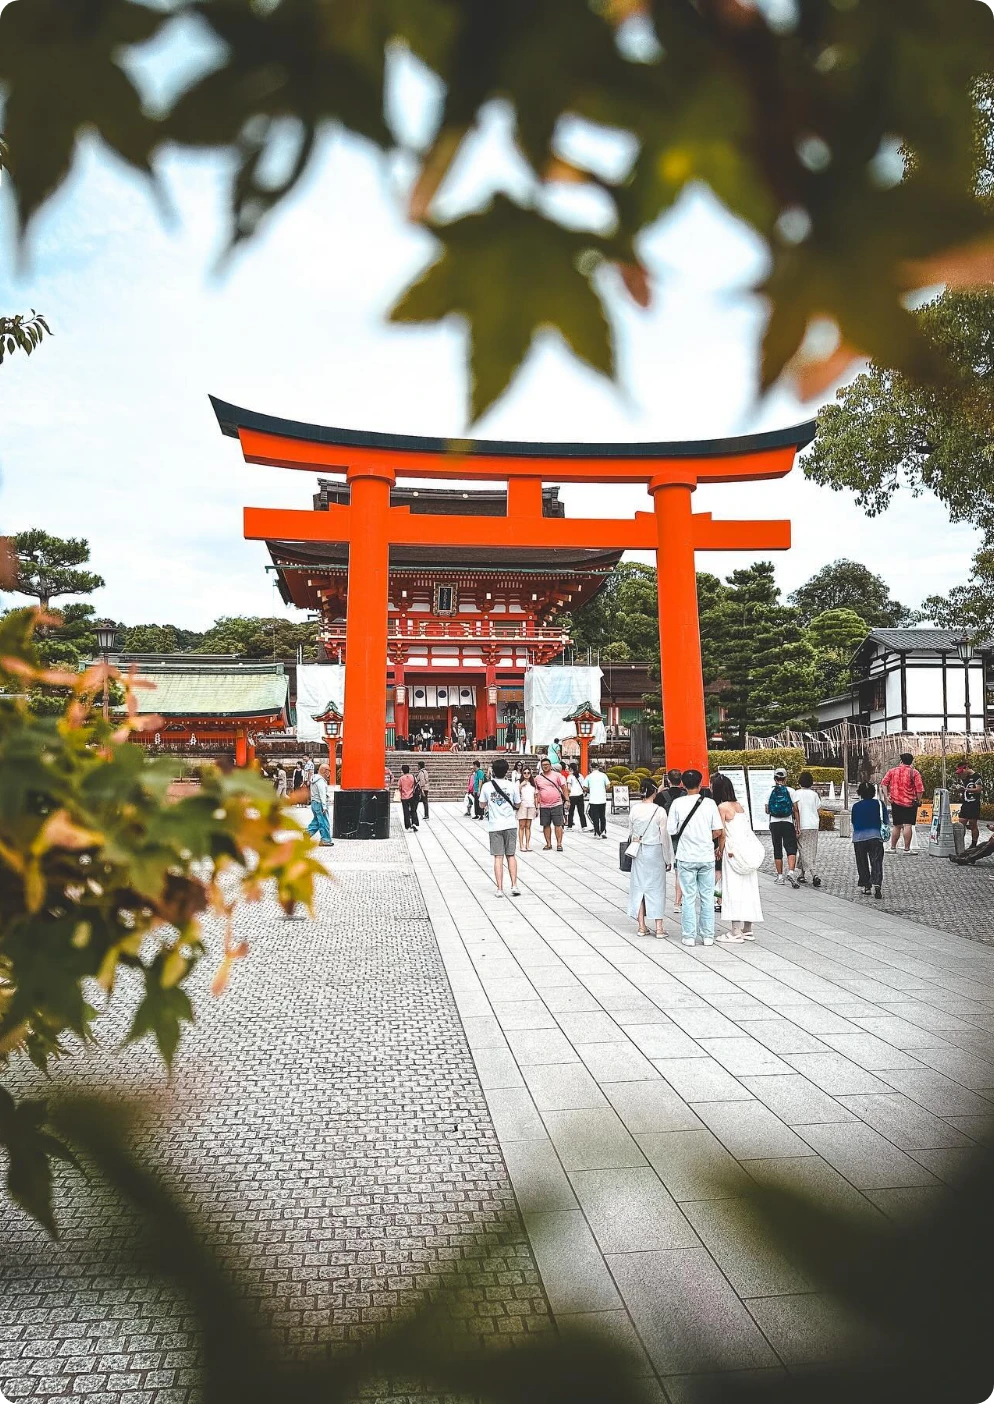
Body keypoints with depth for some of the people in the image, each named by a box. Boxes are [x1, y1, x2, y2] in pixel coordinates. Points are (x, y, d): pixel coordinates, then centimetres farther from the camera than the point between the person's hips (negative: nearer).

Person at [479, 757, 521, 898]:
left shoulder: (487, 786, -4)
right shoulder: (512, 785, -5)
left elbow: (482, 805, 6)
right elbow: (517, 804, 6)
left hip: (494, 826, 0)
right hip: (510, 824, 0)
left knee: (498, 857, 2)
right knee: (511, 856, 11)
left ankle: (500, 889, 1)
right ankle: (514, 886, 5)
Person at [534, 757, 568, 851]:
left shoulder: (557, 775, 1)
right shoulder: (537, 778, 7)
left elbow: (564, 787, 2)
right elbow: (537, 792, 11)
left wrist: (566, 800, -5)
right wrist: (537, 805, 7)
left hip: (556, 804, -2)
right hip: (544, 806, 3)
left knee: (558, 825, -2)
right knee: (546, 825, 7)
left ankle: (559, 844, 4)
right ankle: (548, 844, 18)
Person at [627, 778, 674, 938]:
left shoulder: (634, 809, -3)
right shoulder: (659, 811, -13)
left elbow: (630, 832, 5)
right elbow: (665, 836, -8)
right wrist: (668, 859, 1)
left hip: (638, 852, 3)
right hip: (655, 852, -3)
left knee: (639, 885, 10)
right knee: (656, 888, 5)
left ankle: (642, 926, 13)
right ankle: (659, 927, 7)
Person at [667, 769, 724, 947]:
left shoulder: (677, 803, -6)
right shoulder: (710, 803, -4)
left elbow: (671, 830, -6)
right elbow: (718, 831, -3)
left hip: (686, 856, -1)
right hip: (707, 856, 1)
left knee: (688, 897, 5)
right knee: (707, 897, 10)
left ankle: (689, 936, 7)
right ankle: (708, 936, 14)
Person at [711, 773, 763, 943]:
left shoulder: (722, 807, -10)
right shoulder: (739, 805, 11)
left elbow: (722, 833, -10)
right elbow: (747, 829, 12)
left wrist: (720, 851, 1)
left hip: (734, 852, -8)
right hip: (749, 851, 8)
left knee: (733, 889, -4)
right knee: (747, 888, 11)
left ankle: (736, 932, -4)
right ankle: (747, 930, 18)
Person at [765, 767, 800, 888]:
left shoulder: (770, 792, 1)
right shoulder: (791, 791, -2)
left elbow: (767, 810, 4)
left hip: (774, 823, 2)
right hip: (787, 823, -2)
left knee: (777, 851, 8)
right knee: (791, 848, -1)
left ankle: (780, 876, 10)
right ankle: (791, 872, -22)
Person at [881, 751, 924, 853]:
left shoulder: (892, 771, 6)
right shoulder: (914, 772, -4)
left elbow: (884, 783, 1)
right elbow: (920, 789, -10)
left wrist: (886, 796, -1)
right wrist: (919, 801, 0)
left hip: (896, 802, 3)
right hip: (910, 803, -3)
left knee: (897, 826, 13)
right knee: (908, 825, -5)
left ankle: (893, 848, 16)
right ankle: (906, 849, -8)